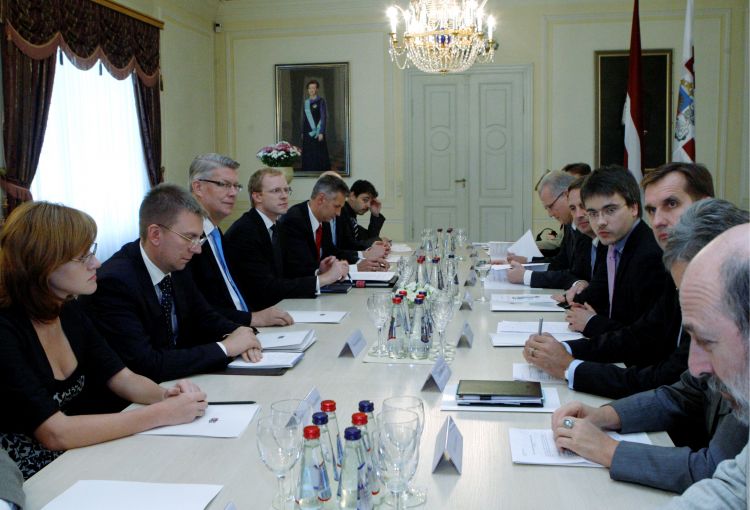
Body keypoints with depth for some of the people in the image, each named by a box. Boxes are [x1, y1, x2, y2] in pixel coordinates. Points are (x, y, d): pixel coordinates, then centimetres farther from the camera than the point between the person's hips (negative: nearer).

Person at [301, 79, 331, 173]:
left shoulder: (321, 101, -4)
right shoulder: (306, 103, 12)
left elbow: (324, 117, -8)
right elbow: (304, 118, 16)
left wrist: (321, 133, -15)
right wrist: (302, 132, 12)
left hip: (318, 133, -5)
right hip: (307, 133, 5)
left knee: (319, 155, -5)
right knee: (308, 156, 4)